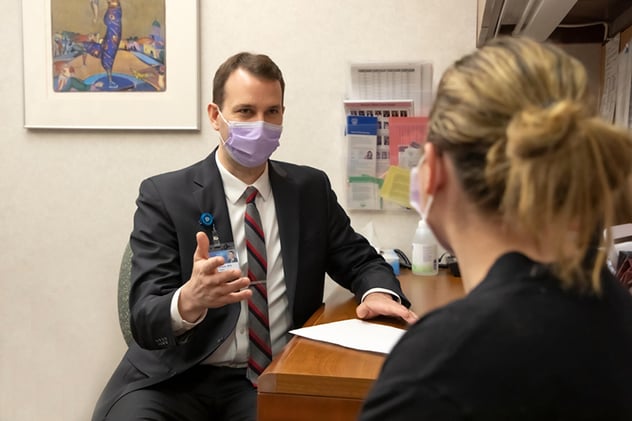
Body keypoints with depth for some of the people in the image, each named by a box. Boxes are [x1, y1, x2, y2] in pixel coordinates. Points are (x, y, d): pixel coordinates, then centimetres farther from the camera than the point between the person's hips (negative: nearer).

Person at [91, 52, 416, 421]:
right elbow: (146, 318, -11)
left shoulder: (311, 189, 6)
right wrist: (188, 302, -34)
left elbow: (360, 260, 13)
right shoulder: (164, 195, -4)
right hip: (177, 378, -2)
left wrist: (379, 292, -11)